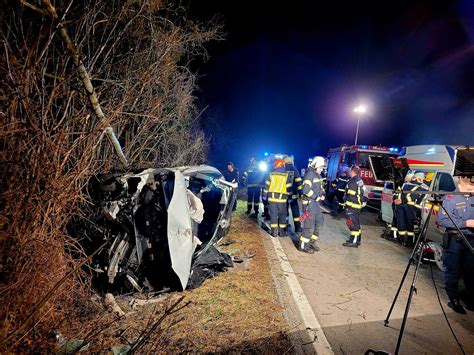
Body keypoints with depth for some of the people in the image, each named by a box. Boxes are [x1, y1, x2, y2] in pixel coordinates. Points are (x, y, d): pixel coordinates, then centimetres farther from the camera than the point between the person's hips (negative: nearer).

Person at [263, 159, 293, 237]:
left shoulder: (271, 174, 2)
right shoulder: (287, 175, 0)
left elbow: (267, 186, 3)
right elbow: (289, 188, -1)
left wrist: (265, 195, 11)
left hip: (272, 198, 1)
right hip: (282, 198, 0)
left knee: (273, 214, 5)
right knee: (282, 215, 9)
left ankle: (274, 232, 6)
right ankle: (282, 232, 11)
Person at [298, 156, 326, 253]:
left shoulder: (318, 175, 13)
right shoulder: (310, 174, -17)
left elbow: (320, 187, 25)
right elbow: (305, 189, -27)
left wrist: (322, 194, 5)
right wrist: (315, 196, -18)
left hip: (316, 202, 10)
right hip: (309, 203, -10)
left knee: (319, 222, 17)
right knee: (309, 225, -4)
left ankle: (311, 242, 30)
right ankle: (302, 246, 9)